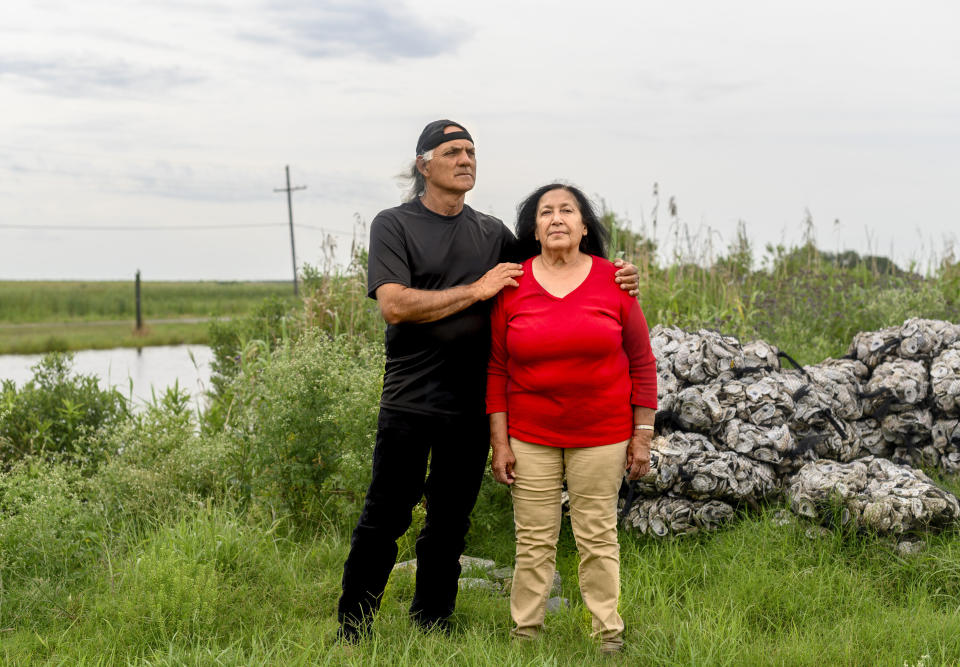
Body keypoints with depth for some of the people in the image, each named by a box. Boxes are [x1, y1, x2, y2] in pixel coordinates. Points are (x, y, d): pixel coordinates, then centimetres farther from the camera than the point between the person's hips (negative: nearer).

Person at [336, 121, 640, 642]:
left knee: (450, 524, 12)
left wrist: (611, 281, -1)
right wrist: (477, 291, -14)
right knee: (384, 520, -1)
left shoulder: (492, 233, 12)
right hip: (409, 401, -4)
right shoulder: (394, 225, -2)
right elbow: (394, 305, -15)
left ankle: (430, 630, 25)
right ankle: (351, 631, 12)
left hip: (470, 404, 4)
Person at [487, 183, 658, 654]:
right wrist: (500, 442, -1)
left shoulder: (613, 282, -2)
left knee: (598, 537, 6)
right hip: (530, 435, 0)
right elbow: (497, 369, 2)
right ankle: (524, 633, 16)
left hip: (601, 435, 0)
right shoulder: (512, 287, -2)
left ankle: (609, 637, 17)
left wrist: (642, 435, 0)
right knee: (534, 540, 5)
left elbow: (641, 363, 2)